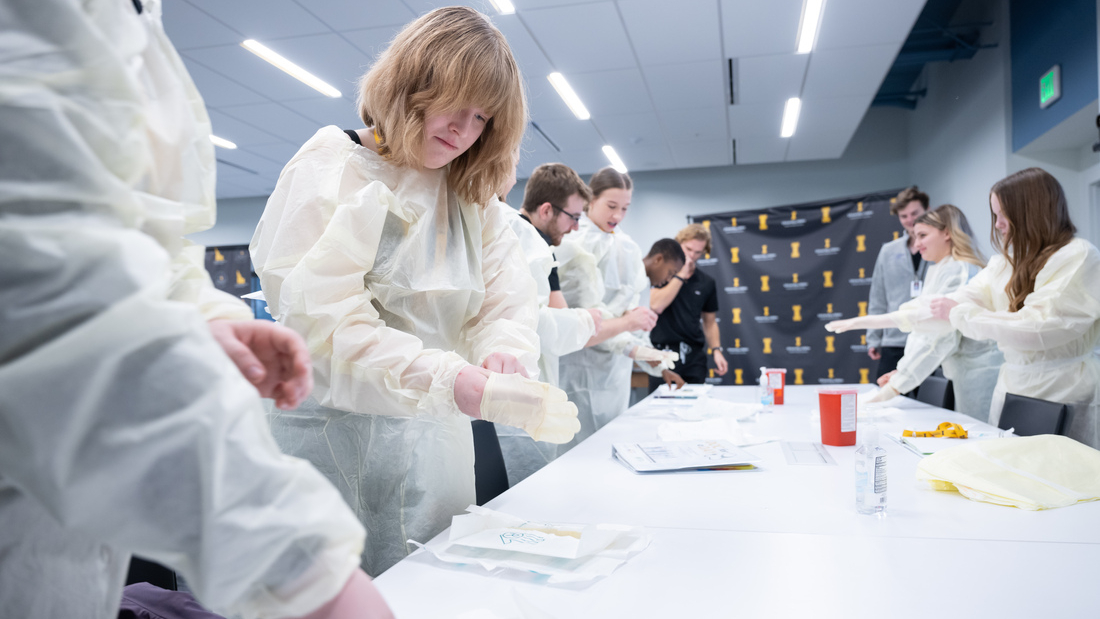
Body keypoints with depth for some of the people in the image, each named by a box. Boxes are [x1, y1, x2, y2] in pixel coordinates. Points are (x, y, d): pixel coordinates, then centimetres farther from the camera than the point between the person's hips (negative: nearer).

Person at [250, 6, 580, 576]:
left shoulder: (472, 199, 14)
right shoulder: (335, 165, -6)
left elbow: (508, 301, 3)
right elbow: (320, 318, -19)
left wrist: (505, 352, -22)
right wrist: (454, 383, -31)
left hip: (435, 439, 6)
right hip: (335, 432, -5)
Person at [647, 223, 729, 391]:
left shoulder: (707, 283, 11)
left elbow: (709, 322, 16)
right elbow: (656, 305, -15)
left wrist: (716, 350, 1)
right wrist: (680, 275, -11)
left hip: (694, 356, 3)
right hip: (663, 352, -3)